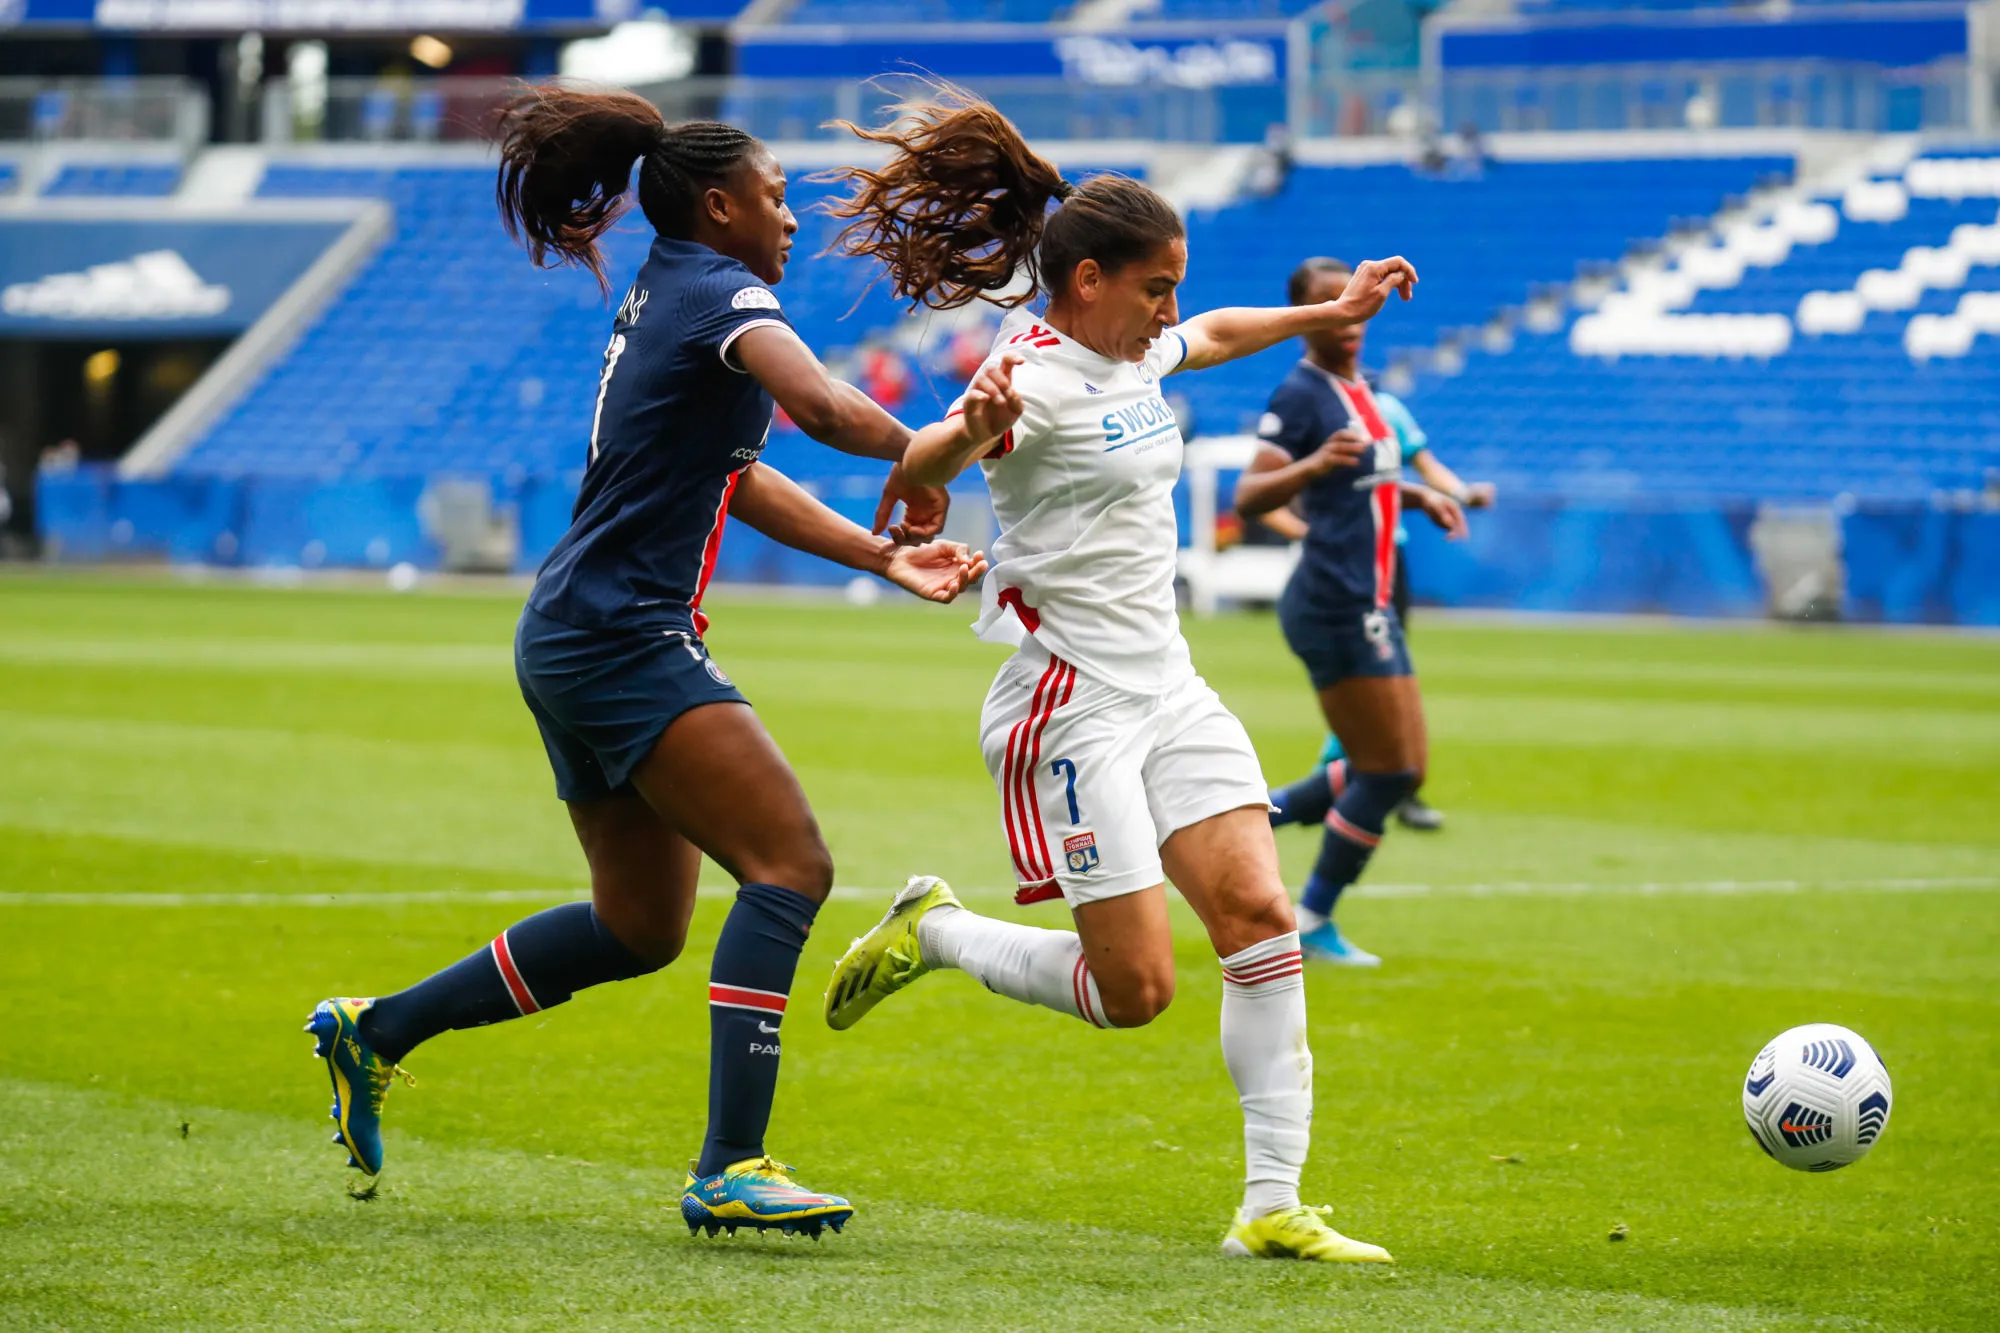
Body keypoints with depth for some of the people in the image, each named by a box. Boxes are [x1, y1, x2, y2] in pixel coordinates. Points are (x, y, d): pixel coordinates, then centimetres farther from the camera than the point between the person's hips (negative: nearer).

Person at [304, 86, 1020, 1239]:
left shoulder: (663, 298, 19)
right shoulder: (722, 295, -11)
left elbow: (736, 478, 26)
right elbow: (824, 406, -32)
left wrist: (884, 555, 20)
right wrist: (917, 451, -14)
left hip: (577, 644, 10)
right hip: (624, 639, -10)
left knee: (641, 927, 17)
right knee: (790, 863, -17)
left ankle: (375, 1031, 26)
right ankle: (731, 1168, -23)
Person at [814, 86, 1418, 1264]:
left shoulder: (1136, 357, 10)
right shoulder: (1039, 379, -17)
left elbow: (1215, 337, 35)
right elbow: (913, 470, -34)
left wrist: (1332, 312, 39)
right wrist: (967, 431, -55)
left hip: (1167, 692, 8)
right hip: (1071, 706, -8)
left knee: (1263, 918, -8)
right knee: (1135, 989, -10)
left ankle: (1274, 1206, -7)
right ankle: (935, 932, 17)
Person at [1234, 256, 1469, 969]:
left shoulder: (1357, 388, 14)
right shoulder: (1301, 394, -12)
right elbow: (1249, 496, -20)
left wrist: (1420, 496, 16)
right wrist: (1314, 464, -36)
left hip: (1368, 604, 9)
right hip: (1336, 607, -9)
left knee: (1400, 771, 12)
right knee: (1389, 771, -6)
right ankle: (1312, 924, 5)